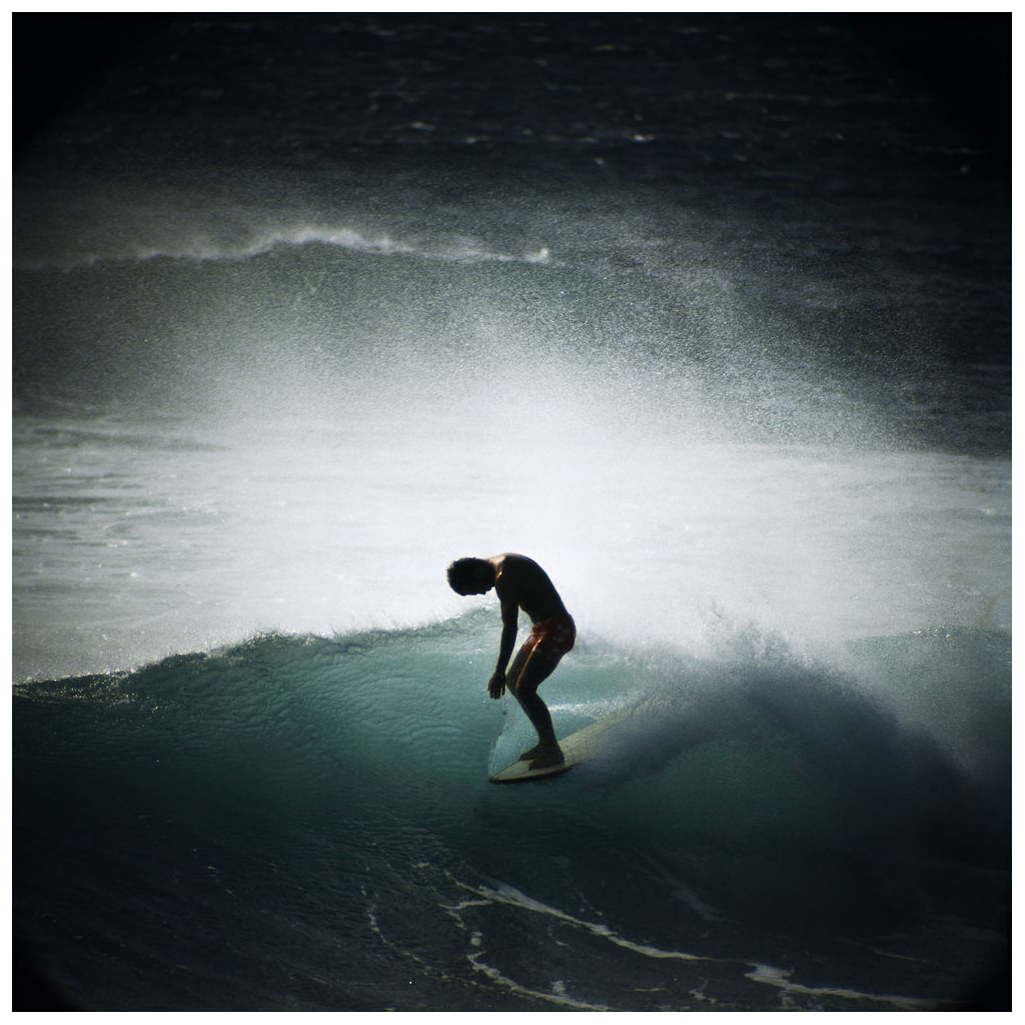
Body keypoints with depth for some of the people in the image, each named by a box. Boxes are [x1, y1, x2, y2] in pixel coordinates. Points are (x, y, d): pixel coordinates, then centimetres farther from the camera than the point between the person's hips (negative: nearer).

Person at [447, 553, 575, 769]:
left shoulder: (504, 578, -20)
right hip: (543, 629, 11)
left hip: (555, 630, -11)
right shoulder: (501, 563, 11)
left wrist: (499, 672, -20)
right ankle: (545, 743, 20)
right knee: (513, 681, 14)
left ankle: (553, 751, -8)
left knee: (524, 688, -15)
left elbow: (510, 628, -22)